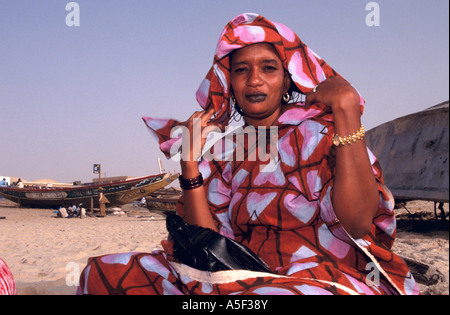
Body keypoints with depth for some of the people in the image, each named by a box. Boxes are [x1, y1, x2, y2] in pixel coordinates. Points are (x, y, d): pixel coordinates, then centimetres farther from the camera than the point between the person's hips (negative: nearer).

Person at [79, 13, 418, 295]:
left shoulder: (321, 131, 1)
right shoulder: (222, 149, 12)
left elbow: (358, 220, -17)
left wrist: (347, 109, -18)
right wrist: (191, 160, -5)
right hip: (241, 276, 5)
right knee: (106, 271, -6)